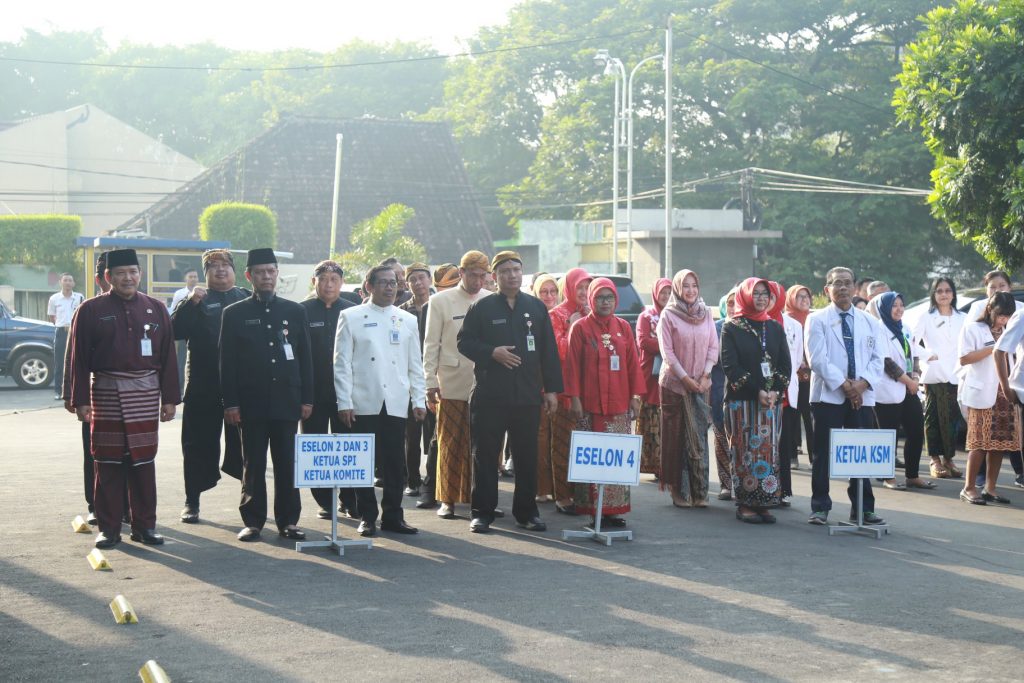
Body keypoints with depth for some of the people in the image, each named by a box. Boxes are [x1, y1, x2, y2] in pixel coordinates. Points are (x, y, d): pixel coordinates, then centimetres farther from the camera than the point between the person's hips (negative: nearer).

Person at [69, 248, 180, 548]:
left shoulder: (156, 309, 7)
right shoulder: (91, 310, 0)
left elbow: (168, 357, 7)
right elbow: (79, 359, -1)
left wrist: (170, 398, 3)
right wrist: (81, 400, -6)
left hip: (146, 394, 2)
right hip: (106, 393, -2)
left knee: (144, 461, 5)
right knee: (108, 462, 2)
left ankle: (145, 525, 13)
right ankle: (109, 528, 9)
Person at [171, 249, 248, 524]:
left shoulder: (247, 300, 11)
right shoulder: (196, 301, 5)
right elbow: (175, 331, -9)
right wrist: (191, 302, -19)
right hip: (204, 388, -2)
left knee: (244, 444, 8)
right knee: (199, 443, 3)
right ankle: (192, 501, 12)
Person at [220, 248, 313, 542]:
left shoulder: (295, 311, 10)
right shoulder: (235, 314, 4)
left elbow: (305, 358, 10)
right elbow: (227, 362, 1)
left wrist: (307, 399, 5)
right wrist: (230, 403, -5)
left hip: (287, 401, 2)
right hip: (251, 402, -1)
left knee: (287, 464, 4)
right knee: (253, 465, 3)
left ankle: (288, 520, 11)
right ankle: (253, 521, 10)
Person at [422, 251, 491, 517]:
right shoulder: (441, 301, 4)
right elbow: (431, 345, 4)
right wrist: (430, 383, -2)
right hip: (451, 385, -1)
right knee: (450, 444, 2)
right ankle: (448, 499, 9)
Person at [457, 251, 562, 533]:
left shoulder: (537, 308, 9)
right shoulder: (482, 307, 3)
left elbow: (548, 351, 10)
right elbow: (464, 342, 2)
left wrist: (551, 388, 5)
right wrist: (492, 353, -13)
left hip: (527, 396, 2)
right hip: (489, 396, -2)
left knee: (527, 457, 6)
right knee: (485, 456, 1)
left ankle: (526, 512, 16)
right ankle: (482, 513, 9)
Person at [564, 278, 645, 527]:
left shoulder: (623, 327, 11)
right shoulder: (580, 328, 1)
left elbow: (633, 363, 11)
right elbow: (572, 365, -1)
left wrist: (636, 395, 5)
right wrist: (574, 398, -8)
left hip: (620, 404, 4)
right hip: (591, 405, -3)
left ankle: (615, 509, 9)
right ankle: (594, 510, 0)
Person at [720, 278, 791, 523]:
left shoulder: (775, 328, 13)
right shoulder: (731, 328, 2)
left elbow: (786, 365, 9)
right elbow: (730, 365, -7)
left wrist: (775, 392, -8)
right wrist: (757, 391, -14)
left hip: (772, 400, 4)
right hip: (741, 400, -3)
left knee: (769, 450, 0)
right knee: (745, 451, -5)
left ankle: (764, 503, 4)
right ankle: (745, 504, -1)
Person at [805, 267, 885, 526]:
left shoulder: (869, 322, 13)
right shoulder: (817, 320, 1)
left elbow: (876, 359, 8)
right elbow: (818, 359, -8)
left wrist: (862, 383, -10)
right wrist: (844, 385, -14)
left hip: (862, 397, 3)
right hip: (828, 395, -3)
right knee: (824, 454, 0)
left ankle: (863, 508, 11)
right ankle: (820, 508, 7)